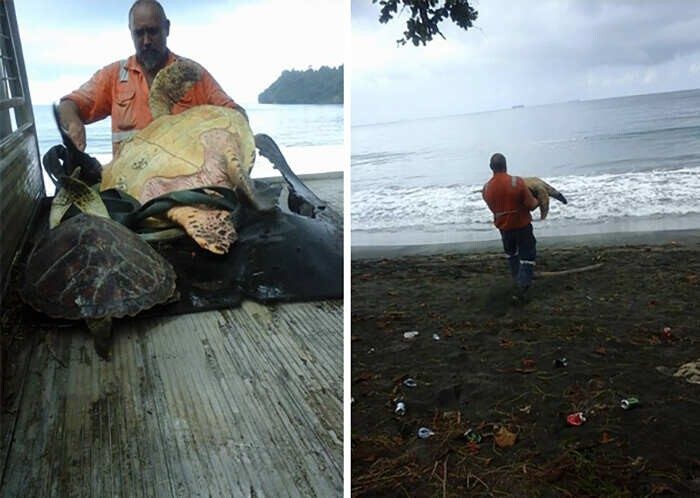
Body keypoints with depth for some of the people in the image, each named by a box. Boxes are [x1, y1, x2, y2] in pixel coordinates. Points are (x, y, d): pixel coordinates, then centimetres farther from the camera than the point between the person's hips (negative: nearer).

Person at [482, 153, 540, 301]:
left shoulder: (486, 188, -10)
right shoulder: (517, 182, -22)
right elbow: (531, 205, -17)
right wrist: (538, 201, 5)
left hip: (504, 227, 4)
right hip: (522, 225, -4)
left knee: (511, 253, 28)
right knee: (527, 255, 8)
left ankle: (519, 280, 42)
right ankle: (523, 286, -4)